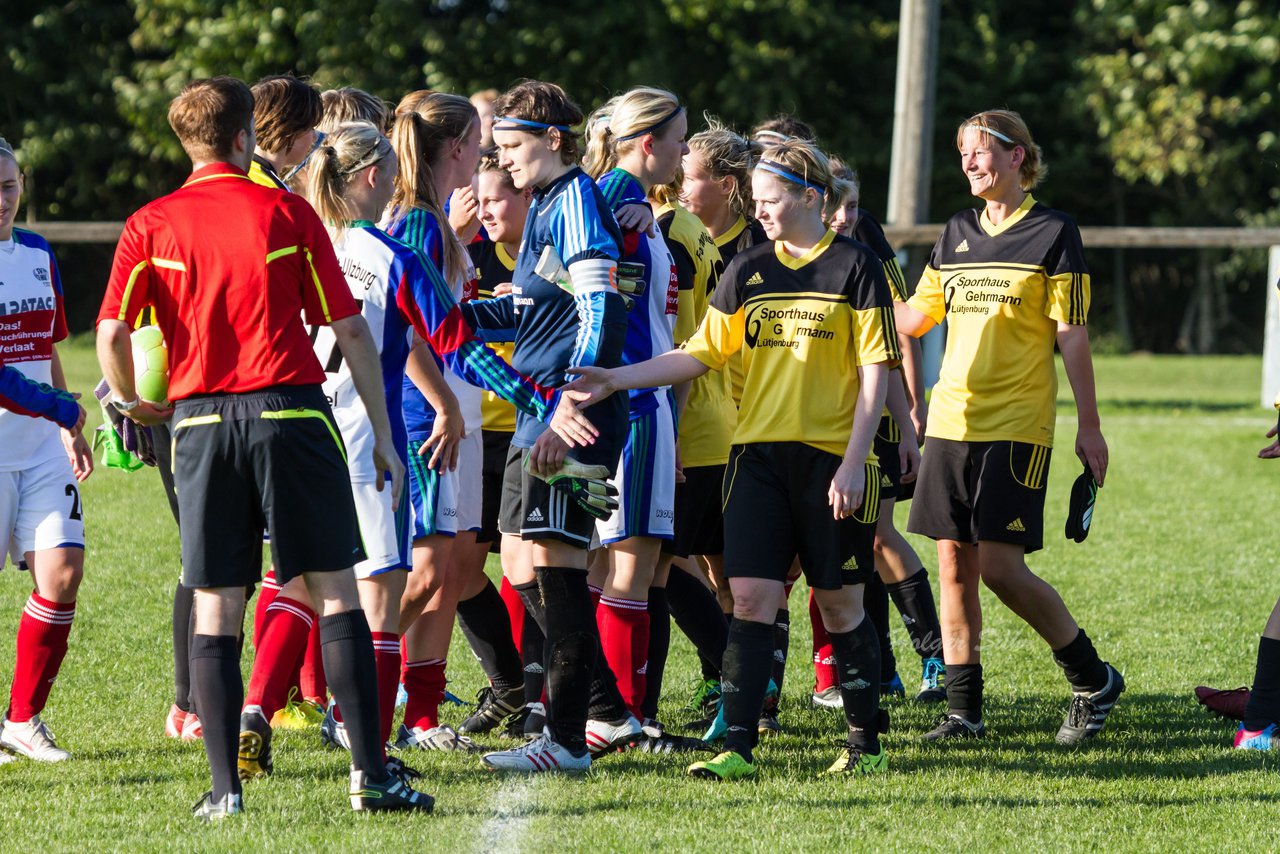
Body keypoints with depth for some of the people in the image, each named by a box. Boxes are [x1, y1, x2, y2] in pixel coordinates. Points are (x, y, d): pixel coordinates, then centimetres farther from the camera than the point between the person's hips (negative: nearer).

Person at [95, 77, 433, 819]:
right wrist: (384, 435, 7)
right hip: (289, 410, -1)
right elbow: (350, 328, 1)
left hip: (202, 420, 2)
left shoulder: (150, 226, 5)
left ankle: (226, 787, 0)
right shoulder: (287, 211, 3)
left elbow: (111, 333, -4)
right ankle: (372, 773, -3)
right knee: (336, 589, 2)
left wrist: (138, 404, 15)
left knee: (215, 609, 5)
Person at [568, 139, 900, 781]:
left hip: (832, 458, -4)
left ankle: (865, 741, 17)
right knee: (750, 599, -6)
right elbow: (702, 353, 12)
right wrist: (616, 380, 3)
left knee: (840, 604, 3)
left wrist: (854, 462, -10)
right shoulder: (748, 271, 10)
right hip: (758, 456, 4)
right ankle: (738, 747, -7)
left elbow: (874, 372, -4)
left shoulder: (855, 266, -2)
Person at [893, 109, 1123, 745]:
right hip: (952, 423, 6)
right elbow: (915, 317, 20)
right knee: (954, 564, 3)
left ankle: (1094, 680, 6)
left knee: (1000, 567, -11)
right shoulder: (957, 234, 13)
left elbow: (1071, 335, -5)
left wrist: (1088, 425, -7)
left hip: (1017, 427, -6)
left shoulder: (1053, 233, -3)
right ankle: (963, 709, 10)